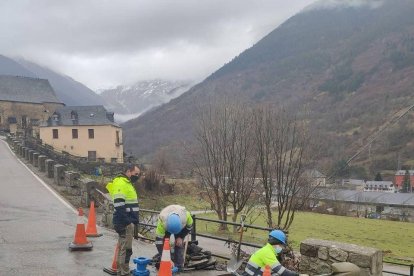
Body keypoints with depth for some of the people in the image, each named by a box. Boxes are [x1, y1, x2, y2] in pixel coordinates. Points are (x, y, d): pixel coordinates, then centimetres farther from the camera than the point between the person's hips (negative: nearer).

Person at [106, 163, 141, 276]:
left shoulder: (127, 183, 18)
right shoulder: (120, 183, -14)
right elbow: (119, 206, -22)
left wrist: (134, 223, 22)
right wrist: (123, 223, -24)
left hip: (129, 222, 10)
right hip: (125, 223, -10)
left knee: (122, 248, 14)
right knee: (126, 249, -6)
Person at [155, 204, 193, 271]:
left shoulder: (186, 215, -40)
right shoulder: (162, 220, -44)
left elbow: (189, 226, -15)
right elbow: (159, 239, -38)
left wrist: (181, 237, -21)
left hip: (182, 226, 0)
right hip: (166, 225, 0)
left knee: (179, 244, -12)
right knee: (164, 243, -13)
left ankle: (179, 266, -2)